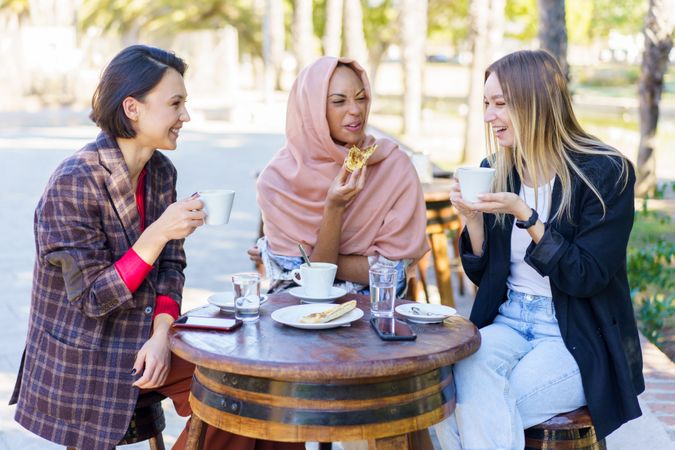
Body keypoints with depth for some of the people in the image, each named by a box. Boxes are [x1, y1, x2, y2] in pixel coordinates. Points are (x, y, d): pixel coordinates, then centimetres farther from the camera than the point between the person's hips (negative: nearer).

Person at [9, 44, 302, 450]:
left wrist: (161, 335, -12)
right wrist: (158, 234, -30)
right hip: (85, 355, -6)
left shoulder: (161, 171, 1)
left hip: (144, 337, 7)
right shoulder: (73, 184, -21)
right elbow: (93, 299, -21)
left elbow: (171, 267, 5)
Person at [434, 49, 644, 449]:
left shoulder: (606, 173, -10)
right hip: (509, 322, 4)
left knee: (479, 411, -27)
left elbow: (586, 279, -14)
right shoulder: (496, 170, 5)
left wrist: (523, 214, -22)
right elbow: (482, 275, 10)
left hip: (580, 339, -4)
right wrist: (473, 218, -9)